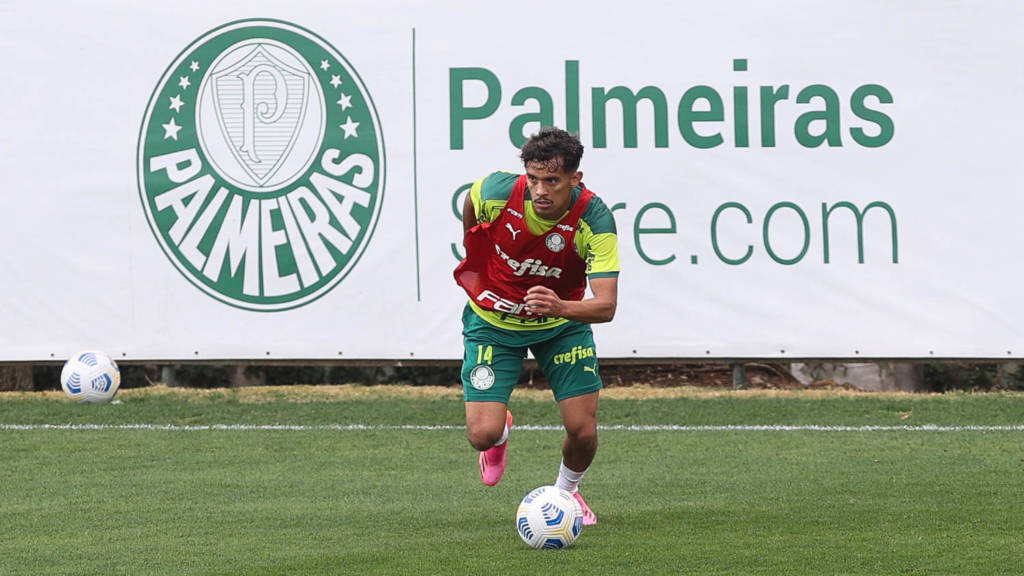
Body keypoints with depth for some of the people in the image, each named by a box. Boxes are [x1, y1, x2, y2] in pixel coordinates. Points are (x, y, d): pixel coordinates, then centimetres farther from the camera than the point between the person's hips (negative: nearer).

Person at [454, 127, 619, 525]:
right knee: (483, 434, -12)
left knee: (583, 432, -6)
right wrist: (474, 258, 15)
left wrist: (560, 307, -55)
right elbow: (471, 201, 1)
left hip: (562, 321, 0)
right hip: (493, 321, 0)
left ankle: (567, 490, 30)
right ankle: (501, 431, 29)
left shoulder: (594, 219, -30)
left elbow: (606, 305, -35)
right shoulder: (496, 193, -27)